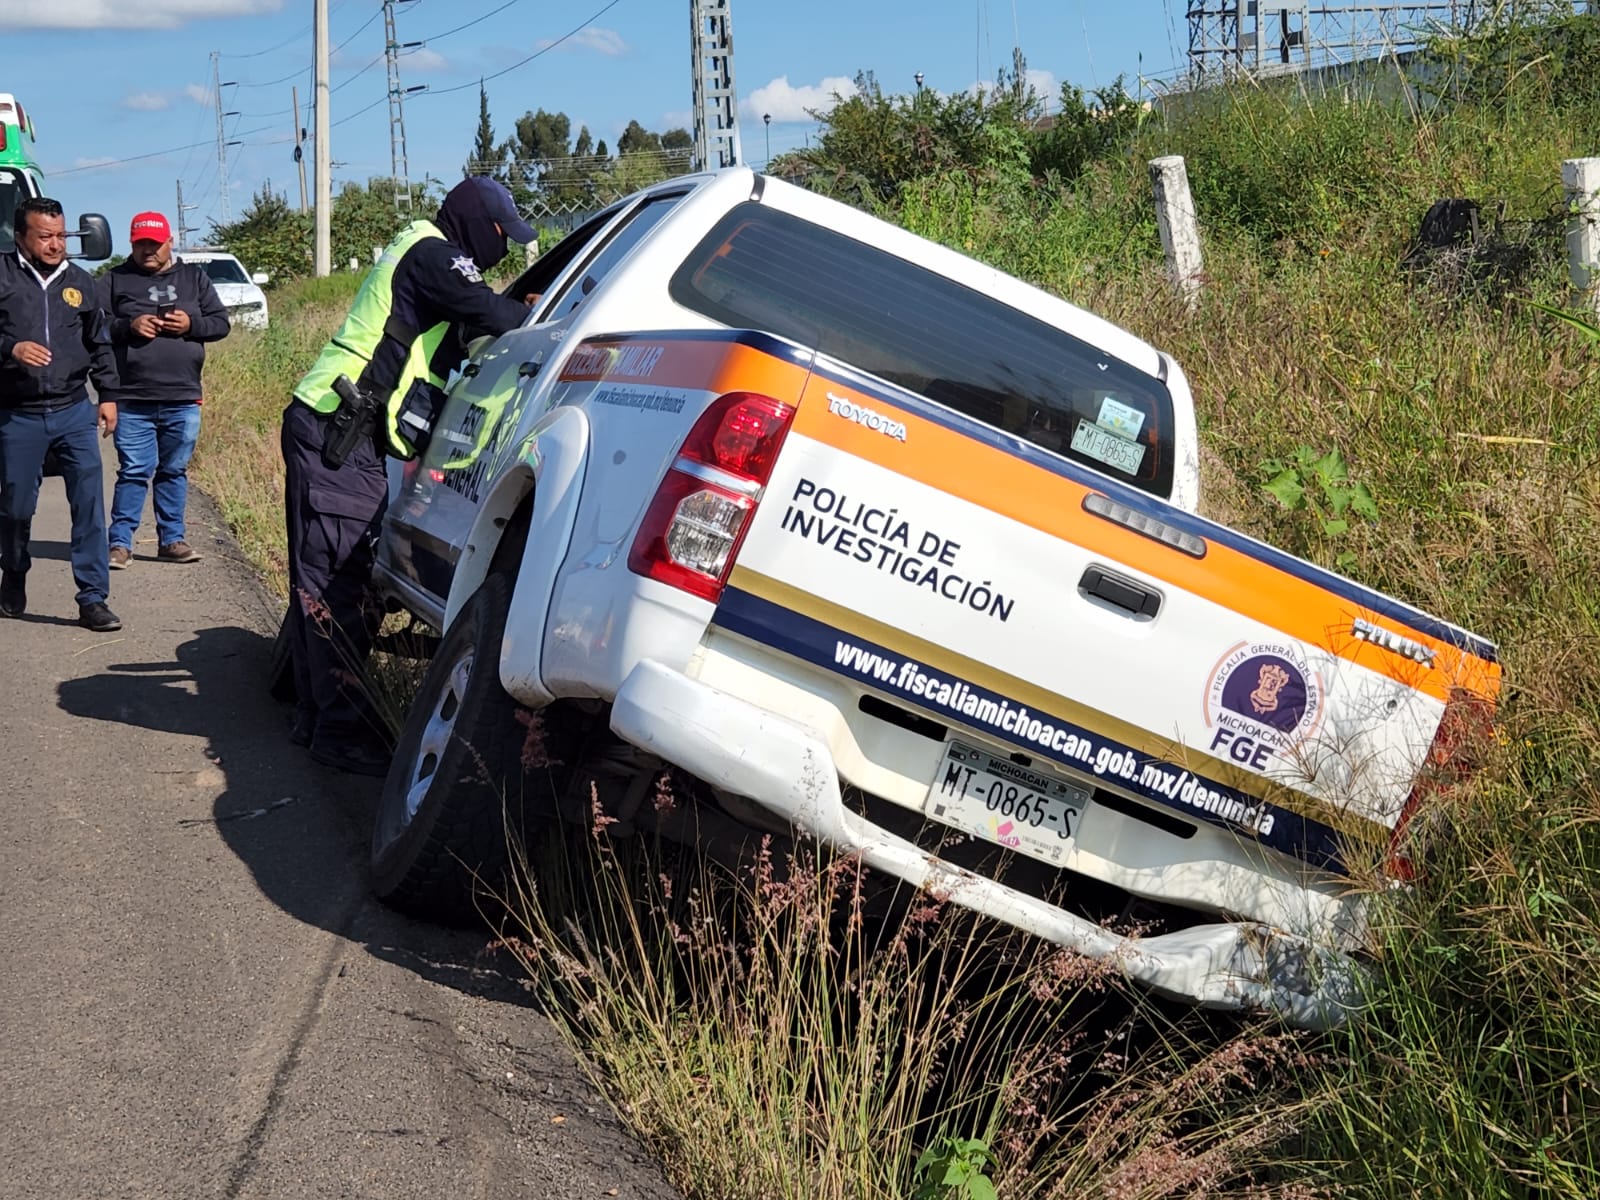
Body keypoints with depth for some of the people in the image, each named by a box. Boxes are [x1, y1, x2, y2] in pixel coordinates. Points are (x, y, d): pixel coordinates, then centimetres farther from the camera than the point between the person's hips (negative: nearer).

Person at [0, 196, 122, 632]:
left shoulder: (80, 281, 10)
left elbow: (100, 344, 18)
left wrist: (108, 395, 13)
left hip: (74, 412, 2)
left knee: (89, 504, -7)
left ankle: (93, 599, -4)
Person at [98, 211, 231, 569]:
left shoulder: (194, 277, 13)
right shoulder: (115, 280, 6)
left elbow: (221, 322, 10)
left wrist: (192, 324, -9)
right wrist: (129, 327, -16)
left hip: (183, 401, 2)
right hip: (132, 402, -2)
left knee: (175, 472, 10)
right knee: (133, 472, -3)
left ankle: (172, 539, 18)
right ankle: (120, 542, 3)